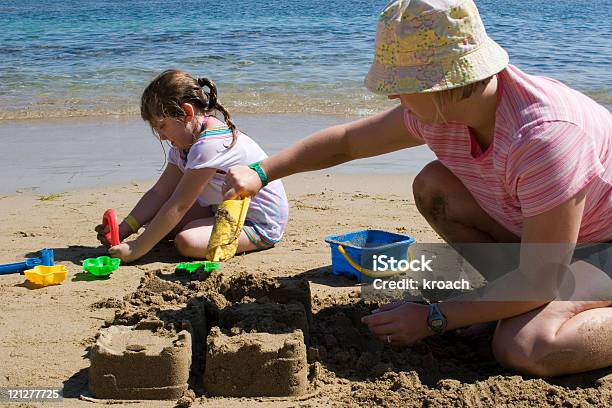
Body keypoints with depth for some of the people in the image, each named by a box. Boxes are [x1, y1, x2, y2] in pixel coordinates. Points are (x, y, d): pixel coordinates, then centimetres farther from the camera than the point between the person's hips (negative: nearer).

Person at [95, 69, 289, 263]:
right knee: (153, 217, -1)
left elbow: (178, 205, -27)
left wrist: (137, 249, -24)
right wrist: (123, 230, -10)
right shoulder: (184, 142, 4)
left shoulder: (209, 144, -27)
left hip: (262, 225, -9)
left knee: (186, 242, -30)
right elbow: (159, 193, 2)